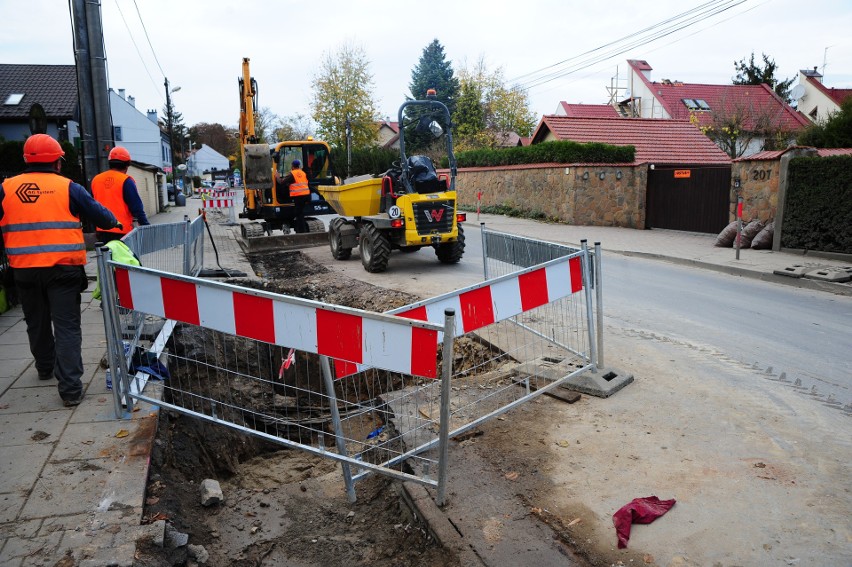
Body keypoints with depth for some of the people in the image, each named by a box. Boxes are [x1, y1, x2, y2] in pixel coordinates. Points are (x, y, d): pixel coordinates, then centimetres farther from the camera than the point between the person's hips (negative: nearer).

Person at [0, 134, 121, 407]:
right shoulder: (67, 187, -5)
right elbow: (101, 216, 1)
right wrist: (115, 223, 22)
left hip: (24, 269, 3)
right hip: (63, 269, -3)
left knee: (37, 323, 22)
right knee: (67, 326, 0)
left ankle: (46, 368, 41)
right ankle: (70, 387, -5)